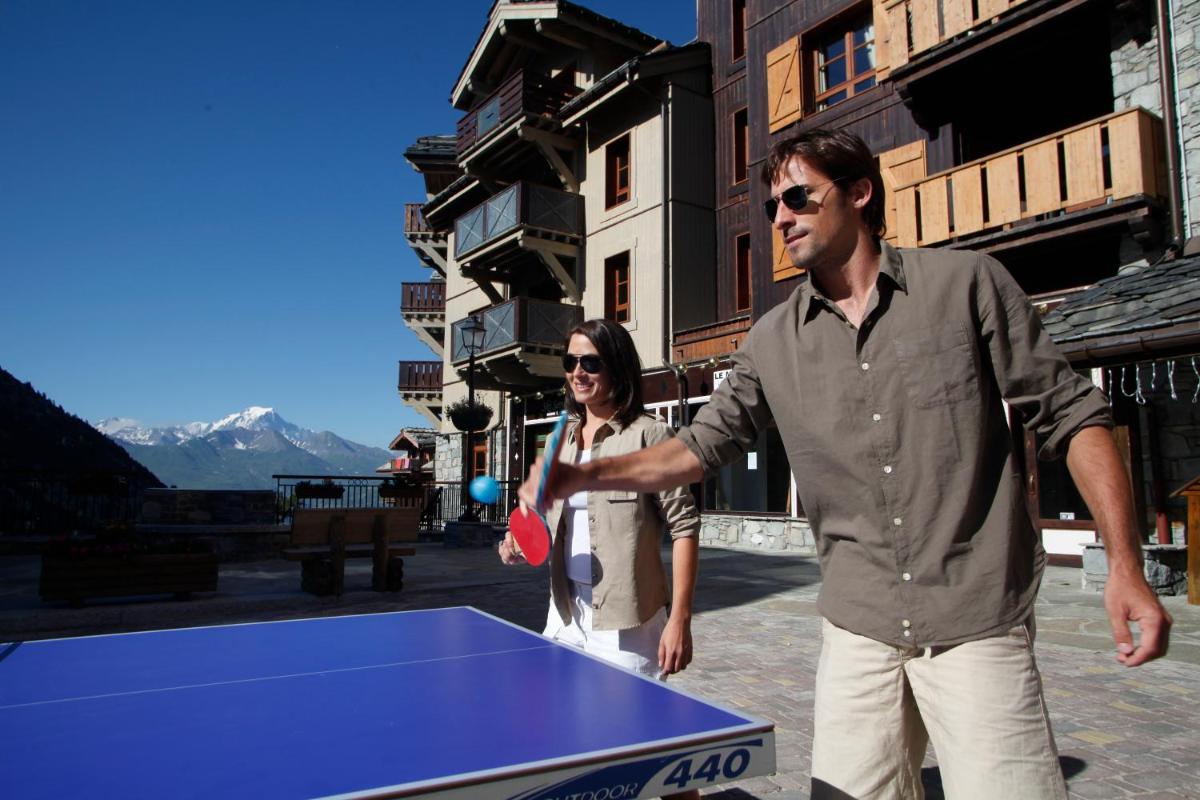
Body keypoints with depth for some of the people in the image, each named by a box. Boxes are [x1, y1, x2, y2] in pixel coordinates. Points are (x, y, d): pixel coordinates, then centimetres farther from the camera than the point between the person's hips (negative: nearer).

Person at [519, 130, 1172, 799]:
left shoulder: (968, 283, -3)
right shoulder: (773, 342, 5)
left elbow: (1074, 415, -1)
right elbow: (704, 444, 9)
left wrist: (1126, 566, -8)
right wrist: (586, 475, -3)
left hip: (978, 625, -2)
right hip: (857, 629, 3)